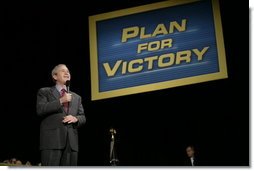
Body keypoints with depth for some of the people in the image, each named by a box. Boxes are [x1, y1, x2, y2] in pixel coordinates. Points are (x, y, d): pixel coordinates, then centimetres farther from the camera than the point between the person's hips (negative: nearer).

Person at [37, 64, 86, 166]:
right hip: (52, 139, -4)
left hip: (71, 141, 5)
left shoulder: (76, 97, 26)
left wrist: (76, 118, -4)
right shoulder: (44, 92, 12)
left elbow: (83, 118, 20)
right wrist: (60, 101, -11)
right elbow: (40, 110, -4)